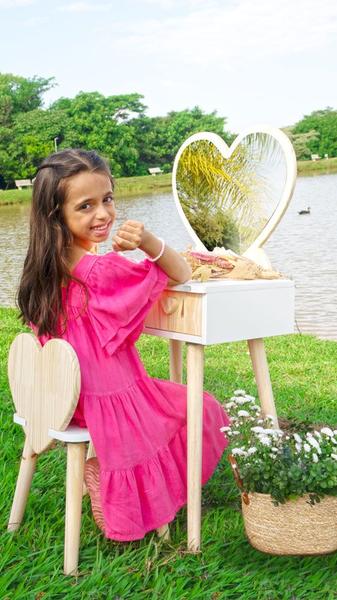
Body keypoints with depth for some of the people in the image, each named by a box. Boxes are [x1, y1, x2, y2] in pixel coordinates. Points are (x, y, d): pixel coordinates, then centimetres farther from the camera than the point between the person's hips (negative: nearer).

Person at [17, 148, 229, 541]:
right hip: (111, 402, -8)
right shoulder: (103, 270, -26)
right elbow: (181, 276, -16)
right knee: (202, 410, 14)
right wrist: (149, 242, -32)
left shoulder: (48, 268, -3)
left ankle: (99, 468, 22)